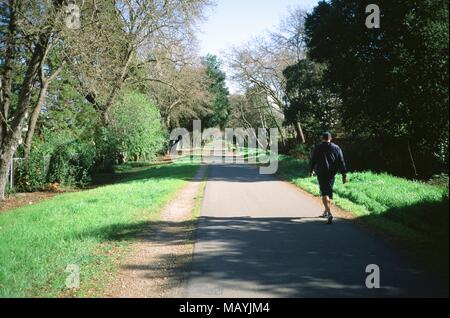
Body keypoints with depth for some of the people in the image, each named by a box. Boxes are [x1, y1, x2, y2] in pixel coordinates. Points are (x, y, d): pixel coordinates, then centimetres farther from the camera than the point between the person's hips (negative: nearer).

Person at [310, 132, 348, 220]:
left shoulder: (318, 148, -1)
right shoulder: (336, 148, 4)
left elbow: (313, 160, 5)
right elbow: (341, 162, 1)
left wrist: (312, 170, 22)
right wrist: (344, 175, 3)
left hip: (321, 174, -3)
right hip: (332, 174, 3)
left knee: (324, 193, -6)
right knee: (329, 192, 17)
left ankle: (329, 213, -21)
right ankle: (326, 211, 29)